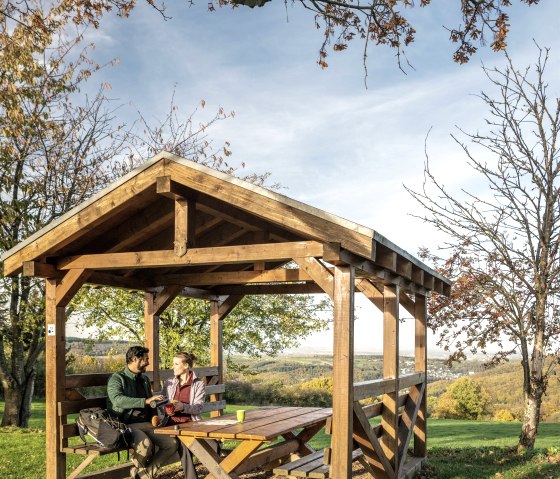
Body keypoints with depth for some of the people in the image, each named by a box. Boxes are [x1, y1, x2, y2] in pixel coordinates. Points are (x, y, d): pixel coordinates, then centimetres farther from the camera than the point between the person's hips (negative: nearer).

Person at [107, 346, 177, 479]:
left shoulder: (145, 379, 21)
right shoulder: (117, 378, -3)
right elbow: (117, 400, -22)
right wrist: (145, 401, -29)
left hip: (146, 424, 7)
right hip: (127, 425, -7)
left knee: (172, 444, -15)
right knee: (145, 443, -35)